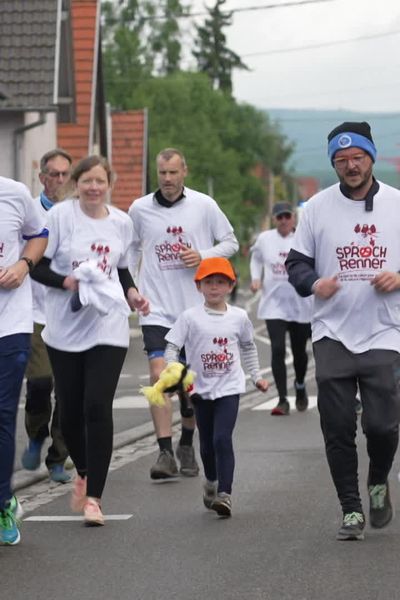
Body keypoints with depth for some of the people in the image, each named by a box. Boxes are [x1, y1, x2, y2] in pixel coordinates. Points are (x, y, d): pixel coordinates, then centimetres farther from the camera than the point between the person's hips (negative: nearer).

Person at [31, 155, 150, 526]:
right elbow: (37, 265, -4)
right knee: (70, 410, 7)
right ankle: (84, 472, 37)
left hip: (108, 328, 1)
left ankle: (93, 496, -6)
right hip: (65, 327, -1)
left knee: (97, 408, -11)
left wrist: (131, 293, 3)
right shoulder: (60, 215, -5)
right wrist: (66, 281, -19)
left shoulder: (121, 222, 6)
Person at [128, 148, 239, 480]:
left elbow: (231, 242, 7)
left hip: (195, 308, 0)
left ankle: (186, 446, 28)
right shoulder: (140, 209, 2)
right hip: (156, 308, 0)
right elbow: (131, 251, 17)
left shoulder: (204, 205, -1)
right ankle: (165, 453, -13)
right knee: (159, 375, -15)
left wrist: (204, 256, -10)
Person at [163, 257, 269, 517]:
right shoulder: (190, 317, -6)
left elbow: (248, 347, 16)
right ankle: (211, 482, 41)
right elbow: (172, 347, -6)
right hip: (201, 389, 1)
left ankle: (224, 493, -18)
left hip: (229, 388, -1)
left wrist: (257, 376, 18)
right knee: (207, 442, 15)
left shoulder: (239, 317, 0)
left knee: (222, 438, -17)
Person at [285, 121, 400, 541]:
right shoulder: (318, 207, 5)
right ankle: (351, 509, 12)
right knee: (337, 428, 0)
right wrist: (313, 283, -12)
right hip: (332, 334, 1)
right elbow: (296, 262, 8)